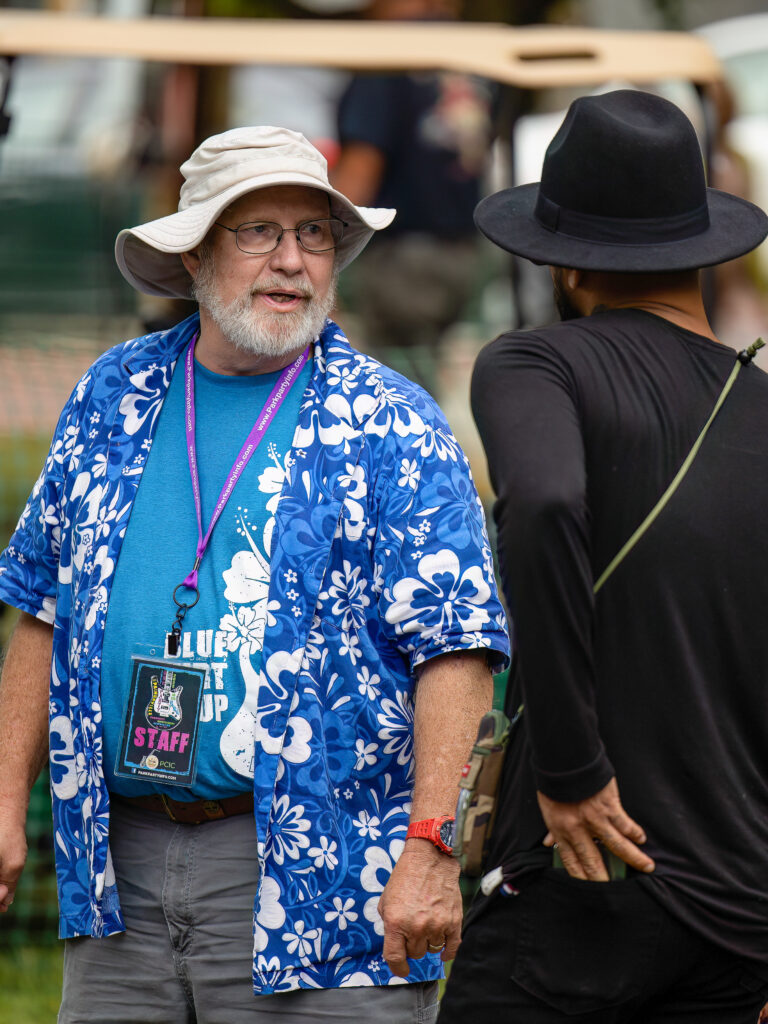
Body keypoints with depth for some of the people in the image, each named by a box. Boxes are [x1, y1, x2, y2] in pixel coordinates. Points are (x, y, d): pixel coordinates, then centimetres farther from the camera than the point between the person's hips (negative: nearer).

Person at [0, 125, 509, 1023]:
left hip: (310, 878, -4)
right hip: (119, 864, 4)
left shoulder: (389, 427, -2)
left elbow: (455, 652, -8)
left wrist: (429, 849, -17)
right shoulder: (115, 397, 12)